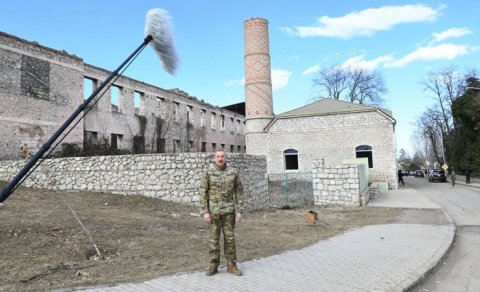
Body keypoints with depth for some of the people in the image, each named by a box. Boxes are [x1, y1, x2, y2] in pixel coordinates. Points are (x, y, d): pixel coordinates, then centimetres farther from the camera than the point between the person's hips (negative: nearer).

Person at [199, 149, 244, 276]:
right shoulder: (208, 173, -5)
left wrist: (239, 211, -4)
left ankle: (231, 265, 16)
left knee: (229, 237, 5)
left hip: (228, 210, 1)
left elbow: (239, 192, 2)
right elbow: (203, 193, -5)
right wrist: (204, 212, -11)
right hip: (213, 210, -1)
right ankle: (213, 266, 16)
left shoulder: (233, 172, -1)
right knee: (214, 238, 5)